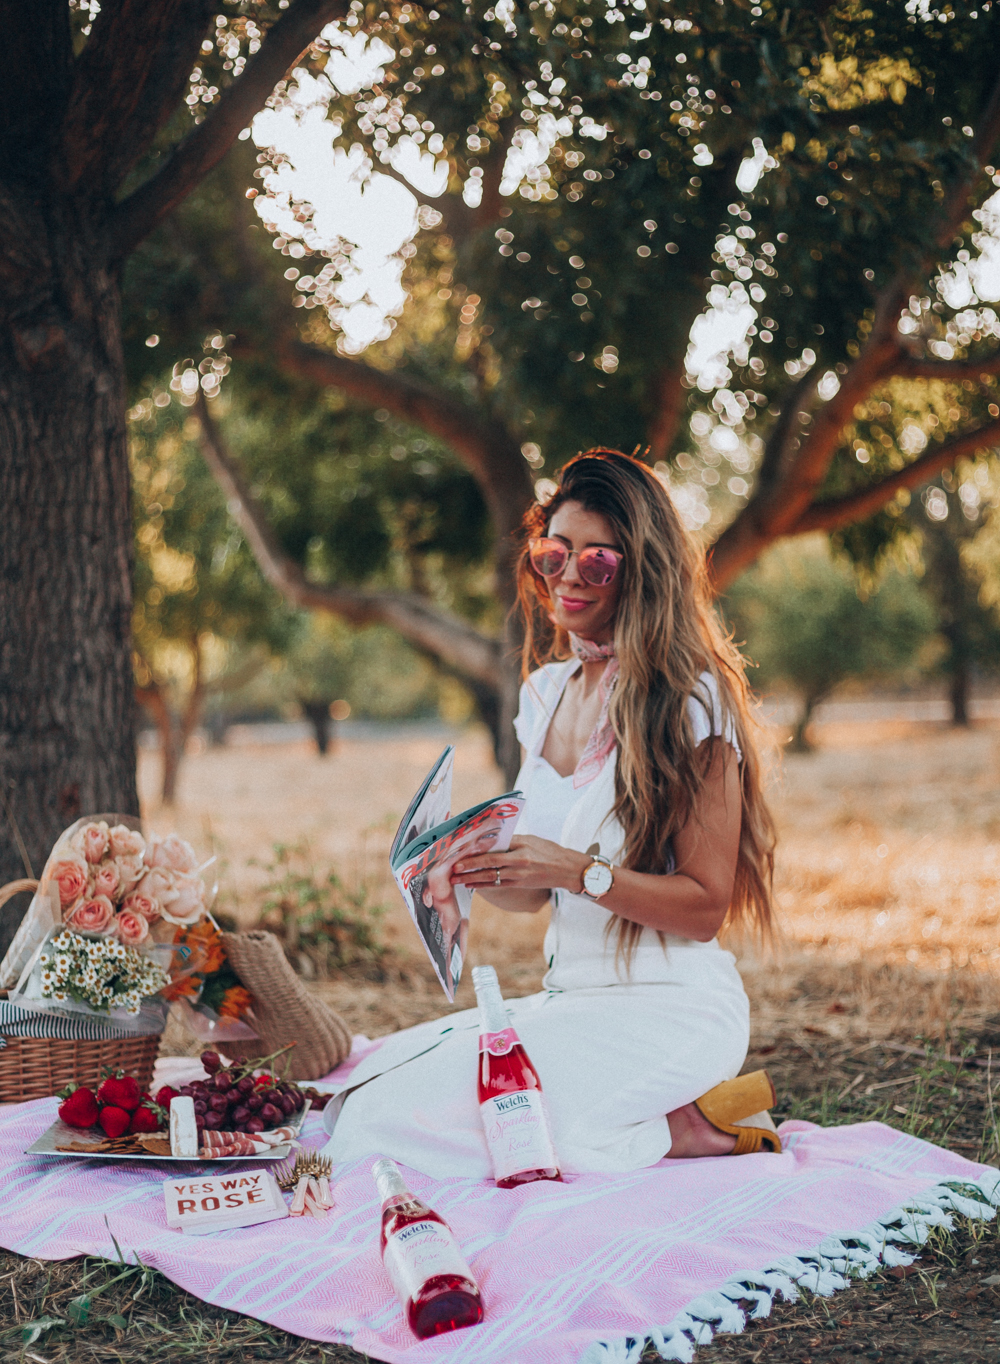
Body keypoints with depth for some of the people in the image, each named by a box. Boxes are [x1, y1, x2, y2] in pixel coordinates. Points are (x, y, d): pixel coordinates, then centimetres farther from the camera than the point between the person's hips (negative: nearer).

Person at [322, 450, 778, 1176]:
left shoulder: (690, 701, -11)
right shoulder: (545, 693, 11)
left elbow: (705, 906, -11)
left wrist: (578, 870, -23)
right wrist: (480, 872, -7)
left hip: (668, 1009, -8)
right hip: (568, 998, 8)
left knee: (390, 1127, -20)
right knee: (368, 1085, -5)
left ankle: (683, 1129, -7)